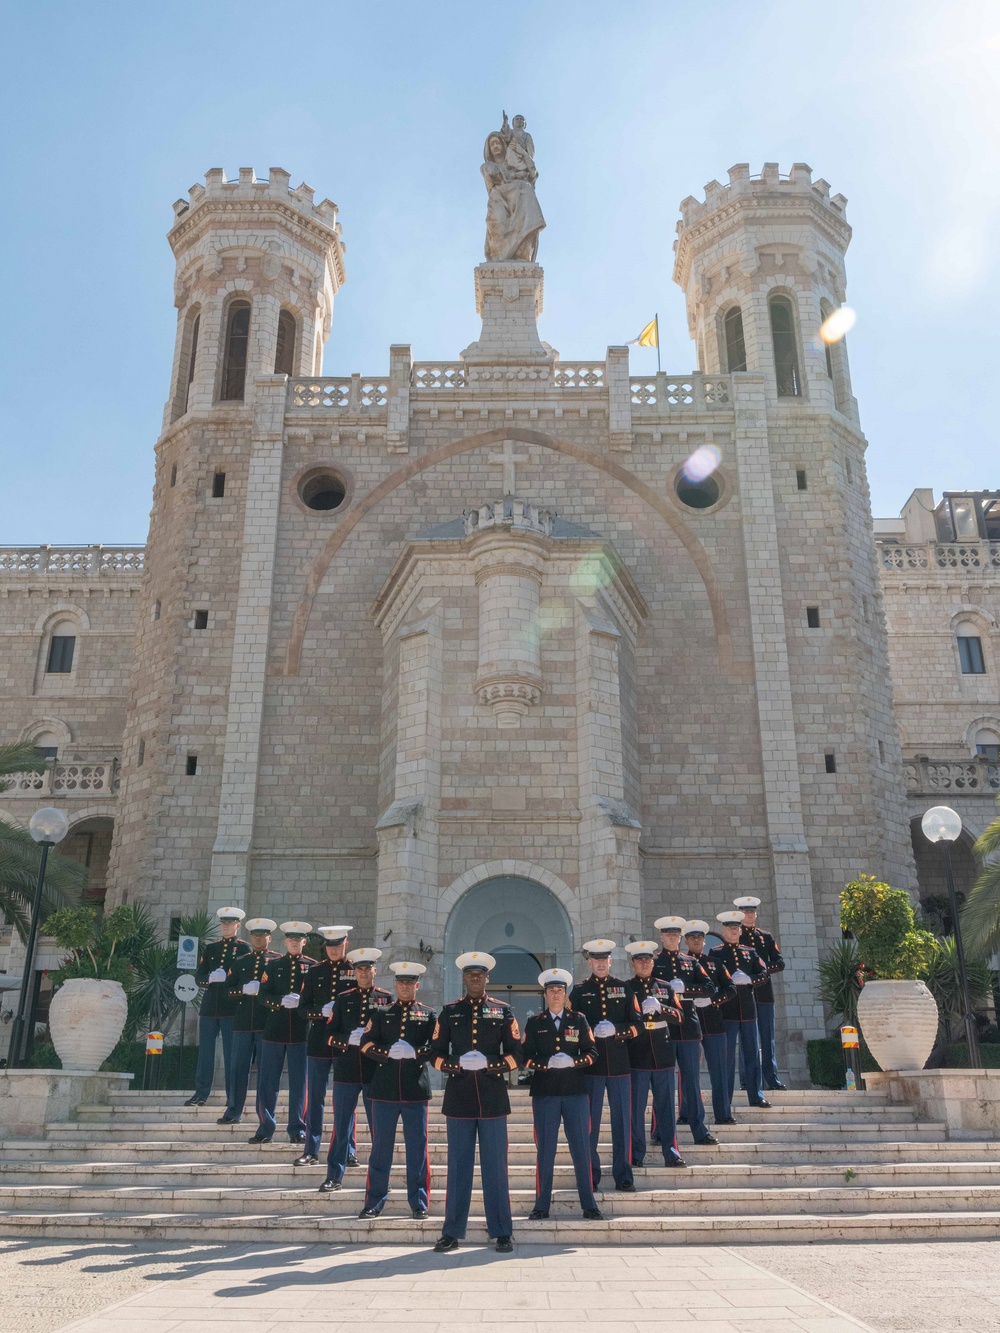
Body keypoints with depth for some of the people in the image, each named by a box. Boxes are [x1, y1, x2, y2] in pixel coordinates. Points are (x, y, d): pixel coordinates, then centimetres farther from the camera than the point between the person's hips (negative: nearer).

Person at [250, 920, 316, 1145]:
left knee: (299, 1082, 2)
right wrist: (282, 1001, -16)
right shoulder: (273, 966, 9)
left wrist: (301, 1001, -18)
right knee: (267, 1082, 5)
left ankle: (297, 1129, 12)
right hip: (275, 1030, 2)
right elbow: (264, 997, 2)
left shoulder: (313, 966, 5)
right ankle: (265, 1128, 17)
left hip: (301, 1031, -1)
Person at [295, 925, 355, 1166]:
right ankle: (311, 1151, 14)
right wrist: (322, 1013, -13)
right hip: (319, 1043, 2)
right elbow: (305, 1007, 6)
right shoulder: (315, 972, 8)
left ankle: (348, 1151, 14)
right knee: (315, 1098, 6)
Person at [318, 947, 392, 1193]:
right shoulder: (343, 999, 8)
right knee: (341, 1125, 5)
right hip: (346, 1071, 1)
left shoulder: (386, 998, 5)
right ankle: (334, 1176, 15)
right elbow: (330, 1035, 5)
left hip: (376, 1072, -1)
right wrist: (349, 1039, -13)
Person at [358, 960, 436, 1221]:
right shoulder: (380, 1014, 10)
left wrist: (415, 1052, -19)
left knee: (417, 1148, 4)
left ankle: (419, 1203, 14)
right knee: (381, 1147, 6)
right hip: (385, 1089, 1)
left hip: (416, 1090, -1)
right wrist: (389, 1052, -16)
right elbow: (366, 1044, 1)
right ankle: (374, 1202, 17)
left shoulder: (429, 1016, 8)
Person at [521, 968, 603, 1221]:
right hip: (544, 1093, 0)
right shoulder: (534, 1023, 7)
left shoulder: (579, 1020, 8)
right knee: (544, 1150, 3)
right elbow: (526, 1057, 2)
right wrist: (546, 1064, -15)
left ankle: (589, 1206, 12)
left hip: (576, 1091, 0)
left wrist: (573, 1062, -15)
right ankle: (542, 1206, 13)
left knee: (582, 1149, 2)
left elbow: (592, 1052, 4)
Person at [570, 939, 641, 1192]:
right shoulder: (579, 991, 5)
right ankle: (590, 1175, 16)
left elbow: (636, 1026, 4)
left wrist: (616, 1031, -13)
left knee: (622, 1121, 3)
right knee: (590, 1122, 4)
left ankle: (623, 1176, 13)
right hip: (591, 1065, -1)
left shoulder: (624, 988, 7)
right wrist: (590, 1032, -13)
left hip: (620, 1065, 1)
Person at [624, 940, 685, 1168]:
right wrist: (641, 1014, -18)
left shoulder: (665, 987, 12)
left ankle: (671, 1152, 14)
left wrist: (660, 1008, -14)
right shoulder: (625, 988, 3)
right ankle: (636, 1154, 12)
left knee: (666, 1105, 6)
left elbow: (678, 1016, 3)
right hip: (637, 1057, -2)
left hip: (663, 1054, 3)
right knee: (636, 1107, 2)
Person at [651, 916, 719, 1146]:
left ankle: (700, 1131, 11)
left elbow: (710, 988, 0)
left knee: (692, 1080, 6)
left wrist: (684, 988, -13)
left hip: (689, 1026, 2)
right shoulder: (653, 962, 3)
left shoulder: (691, 962, 11)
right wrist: (669, 989, -19)